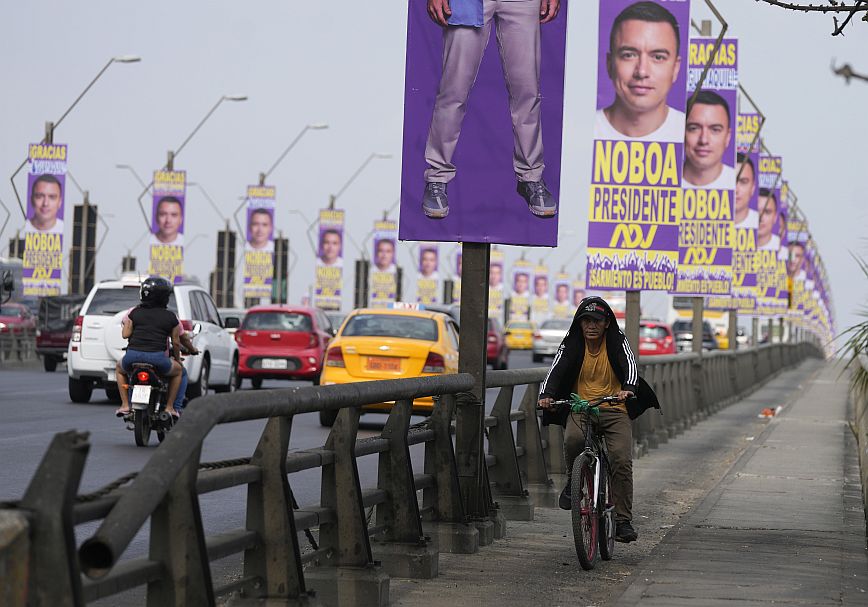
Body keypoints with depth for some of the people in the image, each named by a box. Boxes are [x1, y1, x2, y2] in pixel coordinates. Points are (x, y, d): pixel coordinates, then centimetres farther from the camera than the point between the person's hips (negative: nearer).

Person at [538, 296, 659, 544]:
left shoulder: (618, 342, 0)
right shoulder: (571, 345, 2)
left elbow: (630, 366, -16)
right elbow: (555, 370, -11)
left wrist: (628, 389, -39)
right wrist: (545, 395, -32)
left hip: (614, 411, 0)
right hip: (580, 409, 0)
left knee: (622, 461, -19)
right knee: (573, 439, -34)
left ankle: (623, 521, -11)